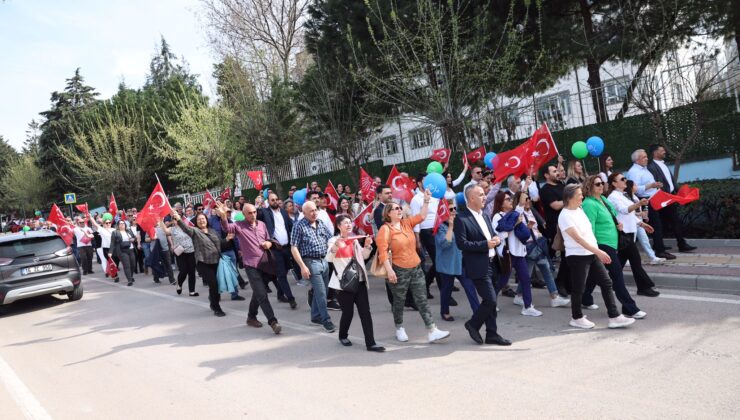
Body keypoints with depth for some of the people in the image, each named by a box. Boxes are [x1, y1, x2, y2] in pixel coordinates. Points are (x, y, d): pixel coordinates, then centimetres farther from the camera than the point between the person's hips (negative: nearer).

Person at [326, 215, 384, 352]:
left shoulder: (355, 240, 13)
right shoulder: (334, 240, -4)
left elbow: (364, 256, 19)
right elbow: (329, 259, -18)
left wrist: (367, 245, 1)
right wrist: (335, 246, -33)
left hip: (359, 280, 5)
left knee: (365, 312, -1)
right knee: (348, 312, 0)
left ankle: (370, 343, 0)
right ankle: (343, 336, 27)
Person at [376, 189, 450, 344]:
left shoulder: (407, 223, 7)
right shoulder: (385, 229, -11)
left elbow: (421, 216, 8)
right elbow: (383, 251, -17)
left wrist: (426, 200, -3)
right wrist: (389, 270, -24)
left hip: (416, 268, 5)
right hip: (399, 271, -5)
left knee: (422, 300, 3)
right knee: (399, 301, 10)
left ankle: (432, 331, 3)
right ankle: (399, 329, 28)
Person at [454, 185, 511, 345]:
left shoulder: (485, 216, 14)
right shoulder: (461, 219, -13)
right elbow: (462, 244, -19)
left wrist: (496, 239, 0)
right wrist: (485, 244, -20)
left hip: (491, 264, 8)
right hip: (478, 267, -8)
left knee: (490, 301, 12)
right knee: (490, 300, -8)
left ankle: (492, 334, 22)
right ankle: (473, 324, 14)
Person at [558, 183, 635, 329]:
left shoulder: (579, 209, 9)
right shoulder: (565, 216, -17)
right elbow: (577, 238, -24)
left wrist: (597, 251, 19)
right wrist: (598, 251, -30)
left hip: (592, 254, 8)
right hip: (577, 256, -8)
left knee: (606, 283, 5)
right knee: (579, 289, 3)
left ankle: (614, 317, 10)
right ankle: (576, 318, 21)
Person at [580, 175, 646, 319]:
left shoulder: (603, 199, 13)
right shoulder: (589, 204, -16)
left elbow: (613, 214, 28)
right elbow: (590, 228, -20)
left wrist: (618, 223, 6)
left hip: (611, 243, 9)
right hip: (602, 245, -9)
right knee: (617, 275, -7)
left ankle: (586, 299, 31)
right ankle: (630, 308, -2)